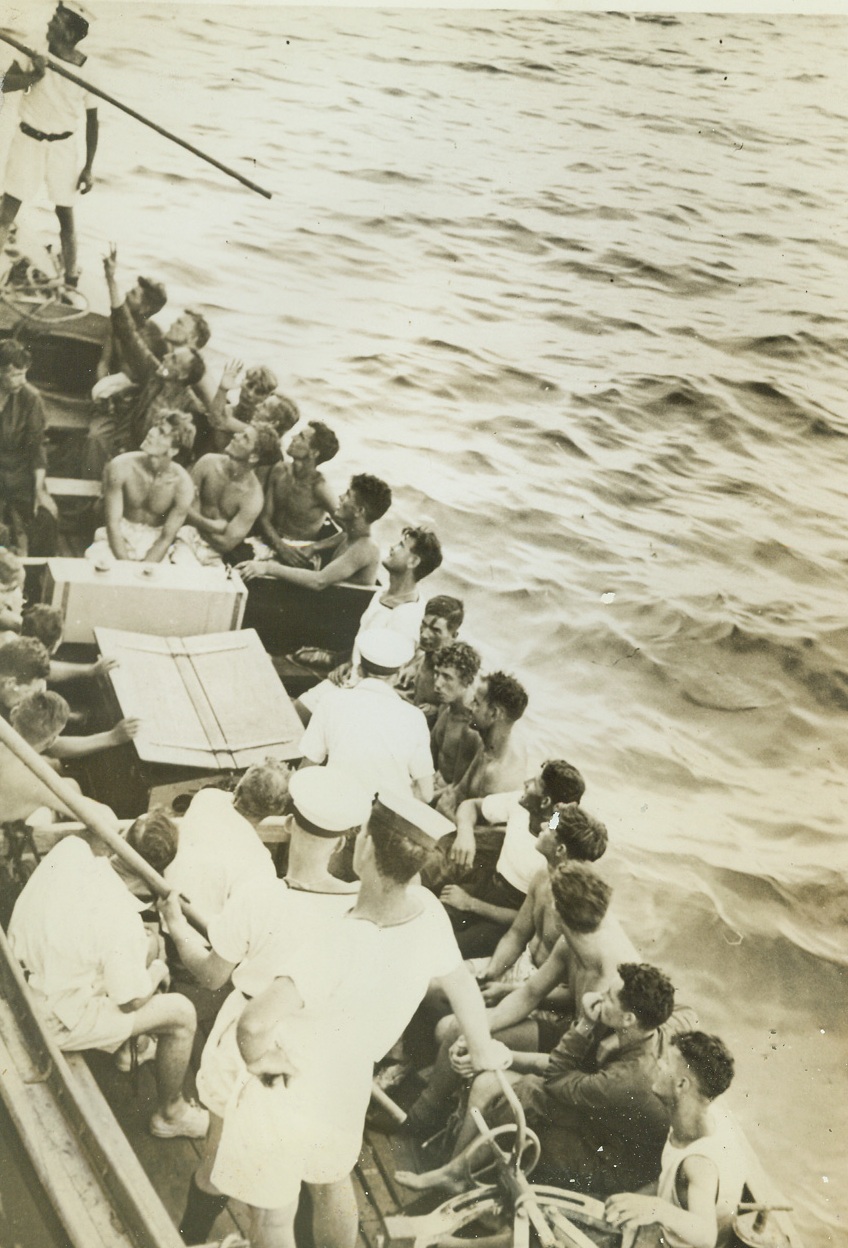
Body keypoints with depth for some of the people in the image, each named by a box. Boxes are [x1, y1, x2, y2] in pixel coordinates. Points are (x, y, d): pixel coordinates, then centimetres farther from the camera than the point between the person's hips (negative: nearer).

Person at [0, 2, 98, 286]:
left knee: (65, 212, 7)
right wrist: (32, 76, -39)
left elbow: (91, 120, -2)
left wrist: (88, 167, -3)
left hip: (63, 145, -1)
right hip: (28, 138, 1)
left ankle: (71, 279, 19)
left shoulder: (87, 70, -10)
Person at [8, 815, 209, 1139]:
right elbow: (131, 1002, -18)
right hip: (56, 1023, -7)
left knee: (150, 944, 20)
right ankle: (170, 1115, 26)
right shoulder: (122, 919, -33)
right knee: (182, 1013, 3)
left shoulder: (68, 848, -17)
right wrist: (157, 972, 3)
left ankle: (131, 1045, 44)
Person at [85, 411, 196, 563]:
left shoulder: (182, 484, -18)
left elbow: (166, 539, -11)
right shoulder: (121, 466, -18)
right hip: (120, 536, 0)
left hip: (154, 542, 0)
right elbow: (113, 522, -14)